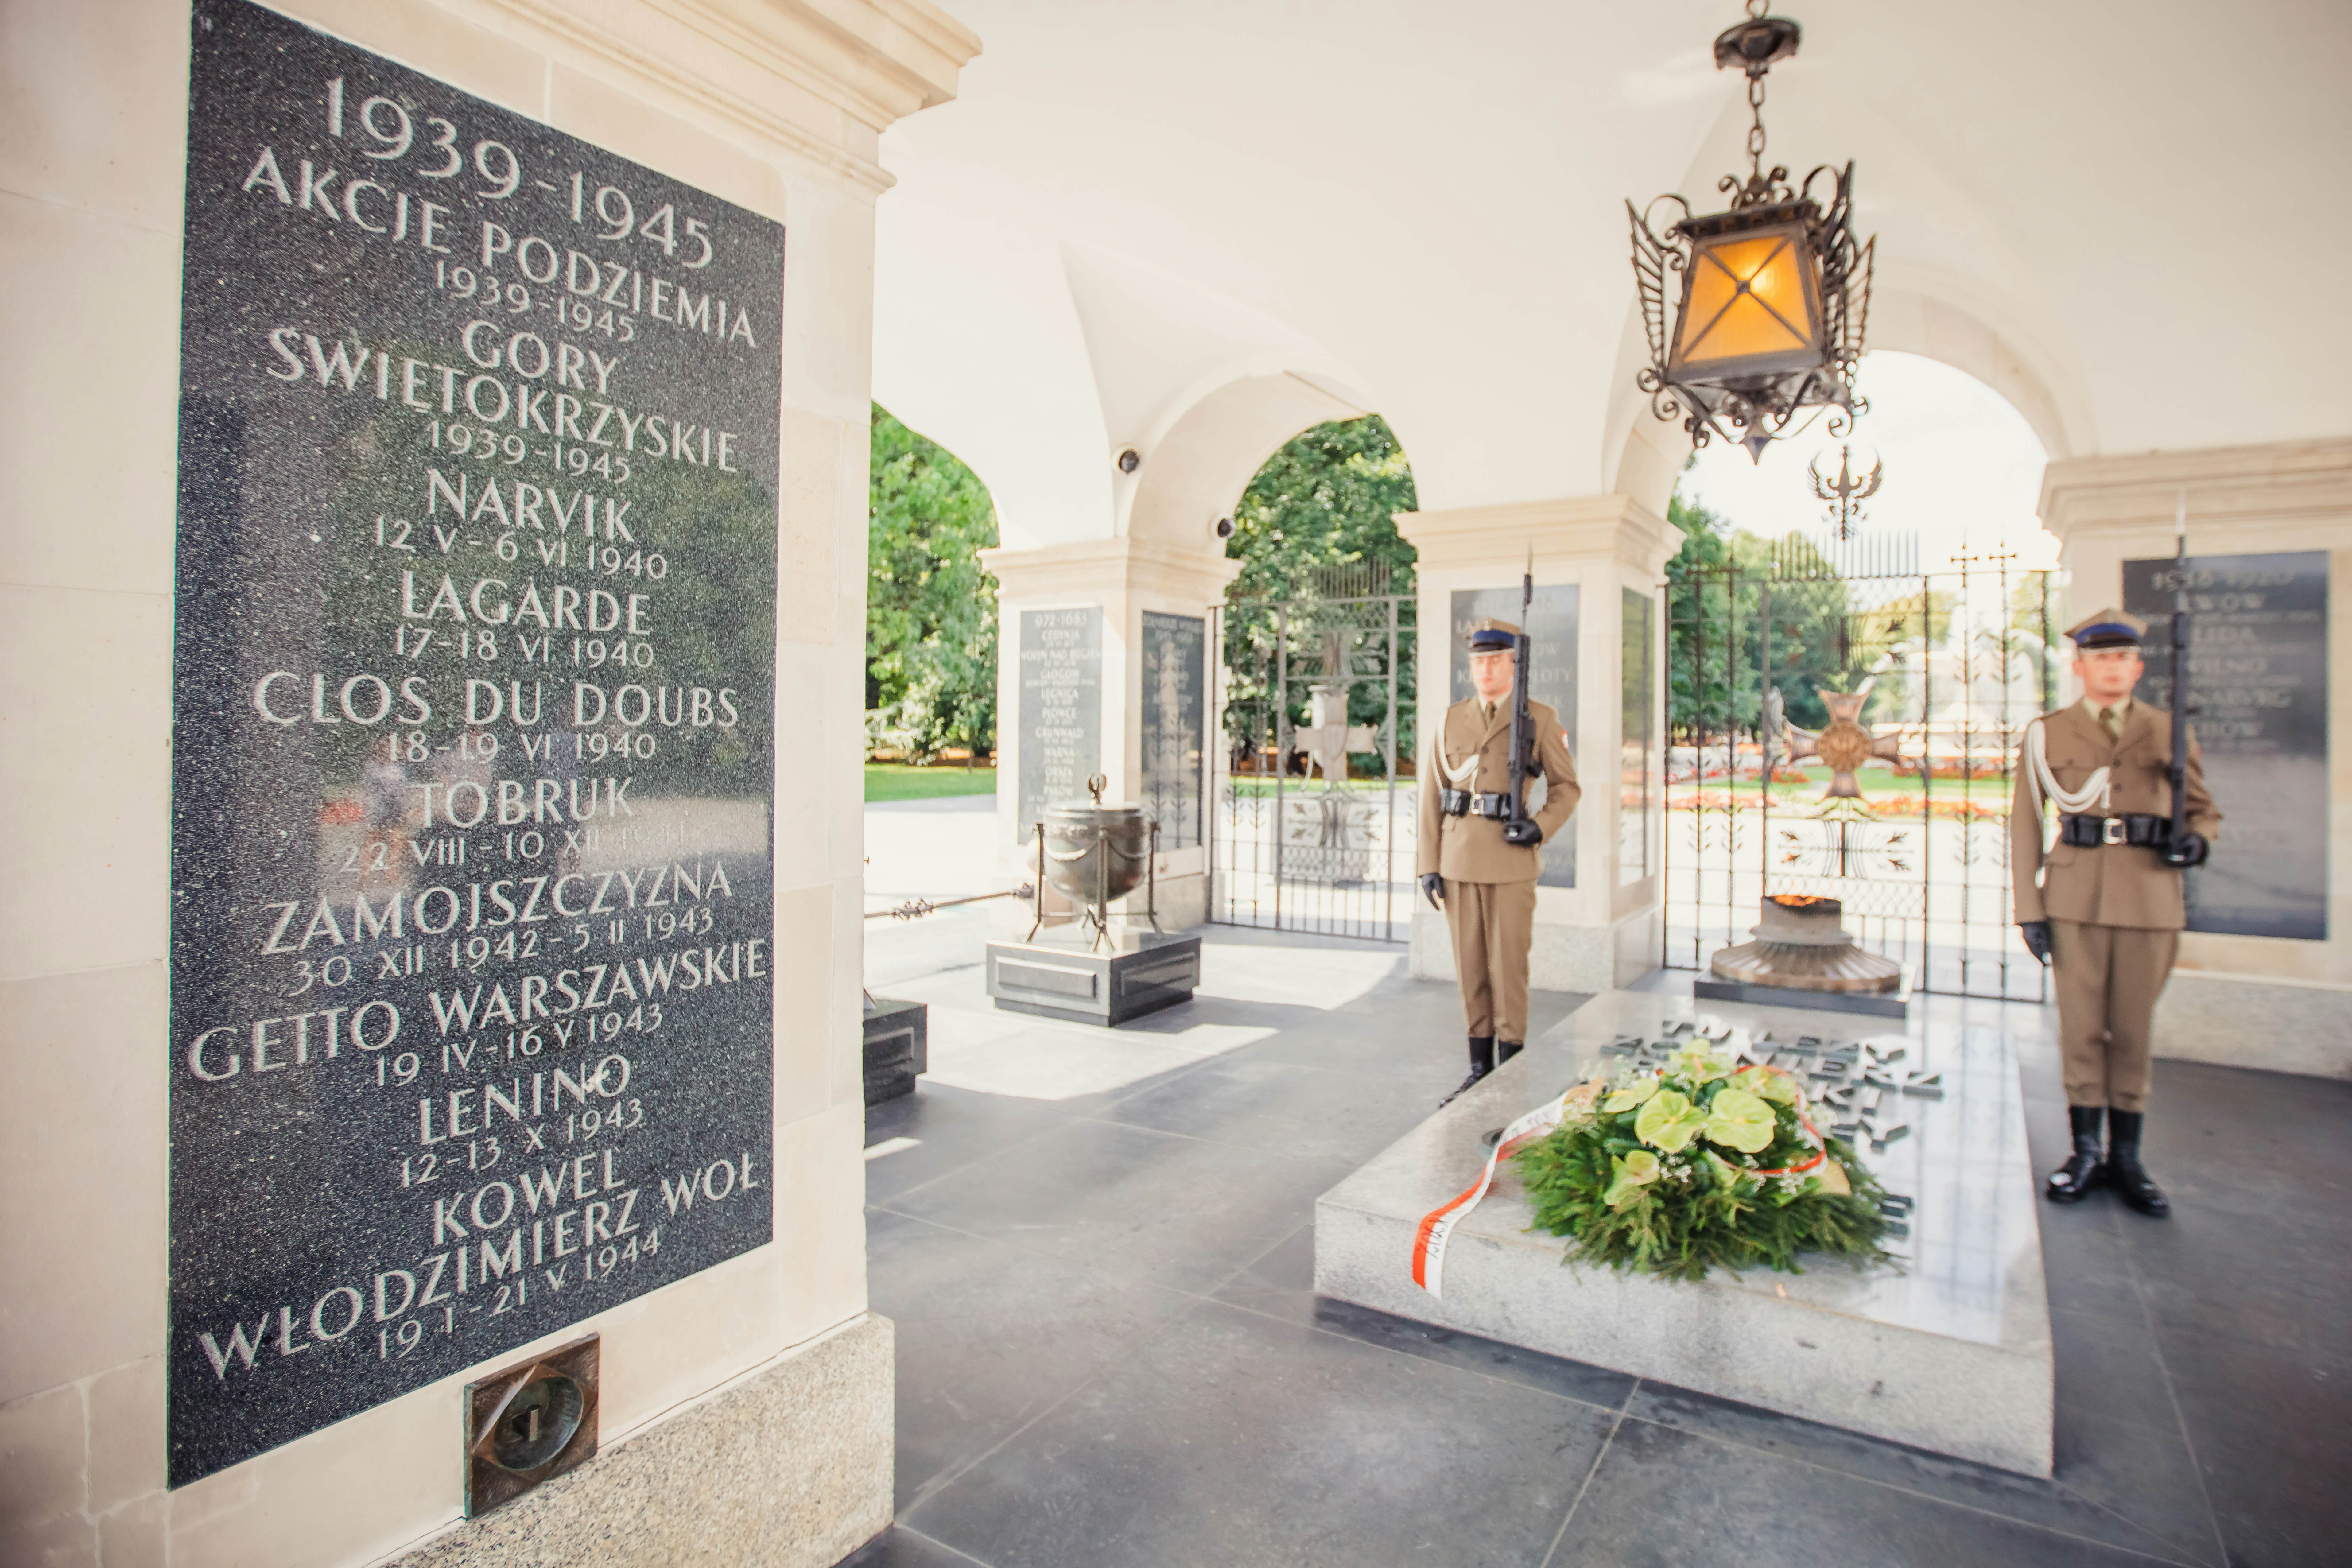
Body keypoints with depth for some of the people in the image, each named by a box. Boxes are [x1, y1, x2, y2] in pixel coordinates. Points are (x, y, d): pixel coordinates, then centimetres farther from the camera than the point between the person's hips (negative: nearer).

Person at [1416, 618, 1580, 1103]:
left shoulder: (1540, 719, 1)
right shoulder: (1452, 721, 8)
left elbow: (1567, 786, 6)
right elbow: (1432, 795, 7)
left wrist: (1542, 827, -13)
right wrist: (1429, 864, 2)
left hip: (1512, 860, -3)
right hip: (1460, 862, 3)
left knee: (1509, 966, 0)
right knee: (1471, 967, 9)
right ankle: (1479, 1068, 20)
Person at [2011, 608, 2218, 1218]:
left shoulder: (2168, 732, 9)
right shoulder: (2046, 734, 5)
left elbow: (2205, 809, 16)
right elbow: (2025, 824, 4)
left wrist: (2197, 841, -9)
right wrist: (2029, 909, -2)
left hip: (2150, 895, 1)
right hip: (2077, 897, -1)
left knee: (2133, 1029, 7)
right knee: (2082, 1026, 4)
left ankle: (2126, 1157, 18)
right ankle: (2086, 1151, 16)